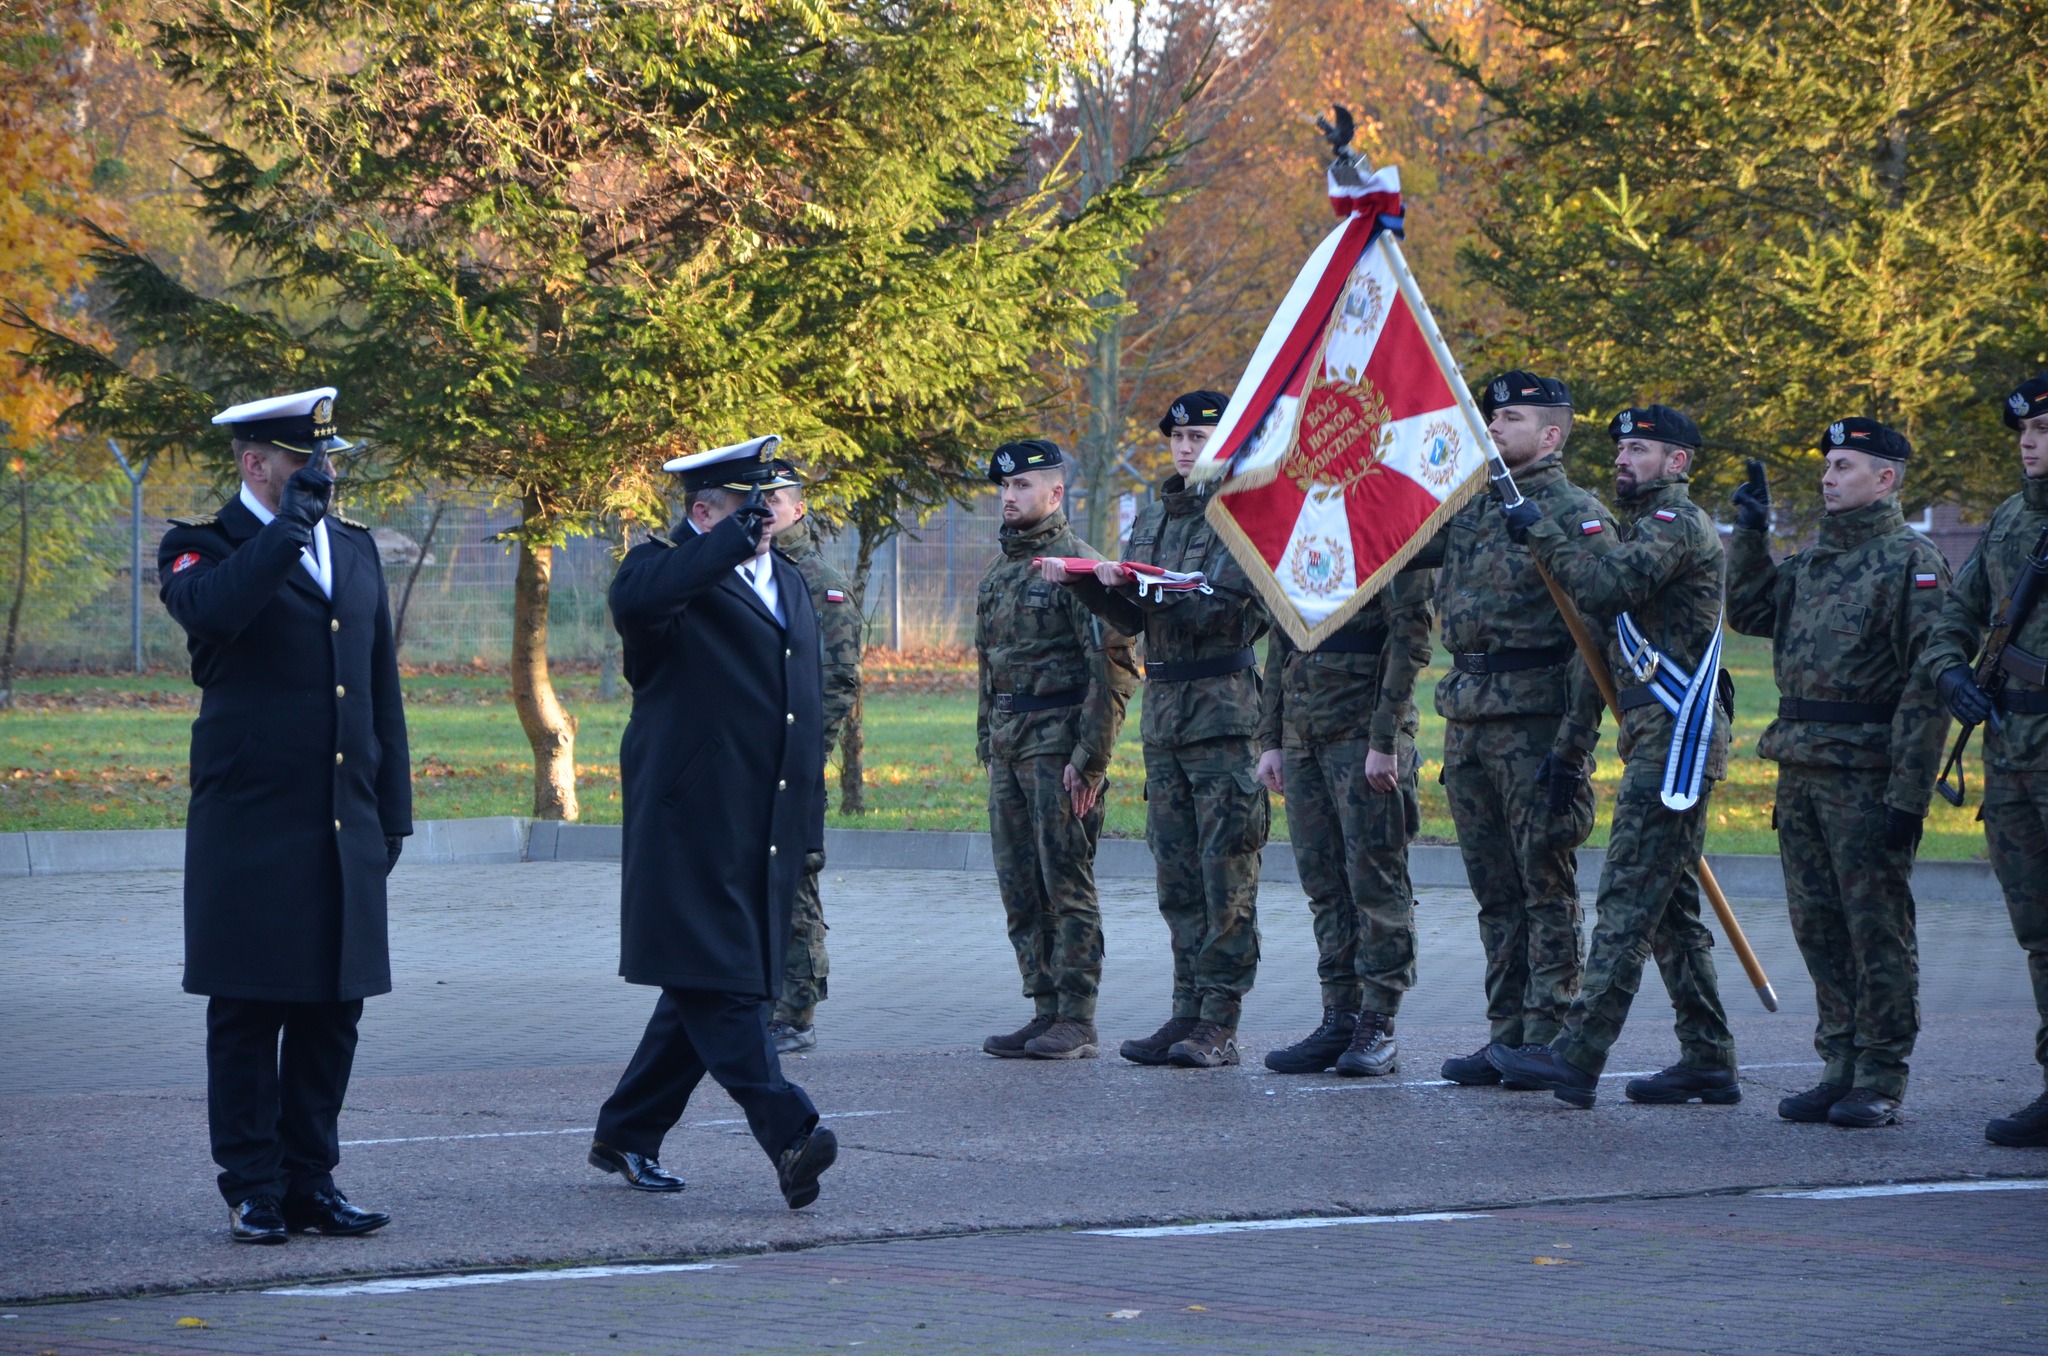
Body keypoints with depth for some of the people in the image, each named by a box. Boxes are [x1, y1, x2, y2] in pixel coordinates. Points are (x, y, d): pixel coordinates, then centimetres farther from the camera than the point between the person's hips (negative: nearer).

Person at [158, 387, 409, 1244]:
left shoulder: (354, 549, 16)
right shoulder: (205, 548, -3)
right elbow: (211, 607, -29)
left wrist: (391, 812, 15)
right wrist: (291, 521, -22)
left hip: (344, 832, 6)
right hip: (251, 828, -6)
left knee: (330, 1014, 7)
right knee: (247, 1016, 0)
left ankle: (311, 1183, 15)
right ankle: (254, 1191, 6)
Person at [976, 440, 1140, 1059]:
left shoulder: (1078, 565, -8)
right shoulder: (997, 572, 17)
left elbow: (1113, 668, -14)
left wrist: (1090, 758, -18)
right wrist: (986, 742, 16)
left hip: (1058, 744, -8)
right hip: (1007, 747, 8)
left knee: (1067, 885, -6)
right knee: (1020, 890, 8)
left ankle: (1077, 1023, -3)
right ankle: (1045, 1011, 14)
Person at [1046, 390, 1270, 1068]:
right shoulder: (1153, 518, 18)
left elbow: (1222, 607, -16)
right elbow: (1133, 619, 17)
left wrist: (1140, 584, -22)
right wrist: (1083, 580, 2)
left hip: (1224, 713, -7)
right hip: (1163, 712, 7)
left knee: (1226, 872, -6)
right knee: (1177, 874, 9)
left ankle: (1220, 1024, -5)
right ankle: (1188, 1012, 13)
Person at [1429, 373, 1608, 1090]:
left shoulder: (1577, 516, -6)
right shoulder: (1467, 508, 15)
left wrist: (1573, 744, -18)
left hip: (1536, 722, -7)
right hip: (1467, 720, 7)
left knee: (1546, 887, -3)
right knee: (1495, 892, 10)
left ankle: (1548, 1041, -1)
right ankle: (1507, 1036, 14)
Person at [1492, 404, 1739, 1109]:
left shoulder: (1678, 523, -10)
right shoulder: (1651, 526, 24)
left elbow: (1605, 585, -23)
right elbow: (1610, 608, 30)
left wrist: (1542, 531, -12)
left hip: (1673, 737, -11)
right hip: (1658, 739, 11)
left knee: (1629, 899, -13)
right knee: (1670, 906, 11)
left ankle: (1576, 1056, -16)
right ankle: (1709, 1060, 14)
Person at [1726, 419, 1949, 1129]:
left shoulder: (1912, 562, -8)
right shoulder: (1813, 561, 16)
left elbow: (1927, 685, -13)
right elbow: (1748, 611, 24)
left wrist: (1910, 792, -19)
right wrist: (1751, 532, 10)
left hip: (1867, 776, -7)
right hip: (1801, 771, 8)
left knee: (1876, 926, -2)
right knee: (1819, 927, 10)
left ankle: (1881, 1081, 4)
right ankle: (1840, 1068, 18)